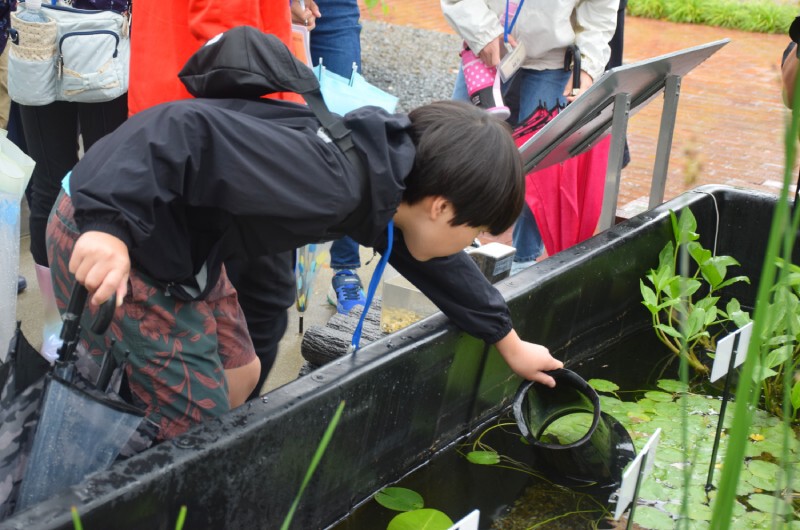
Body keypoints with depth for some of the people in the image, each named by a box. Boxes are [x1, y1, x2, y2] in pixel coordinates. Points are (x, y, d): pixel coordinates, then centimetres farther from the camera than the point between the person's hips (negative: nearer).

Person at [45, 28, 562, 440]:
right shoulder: (332, 183, -28)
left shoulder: (390, 163, 4)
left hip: (182, 235, 10)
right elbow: (191, 132, -34)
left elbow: (437, 263, 20)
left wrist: (510, 343, 30)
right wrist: (109, 224, -40)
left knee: (240, 376, 20)